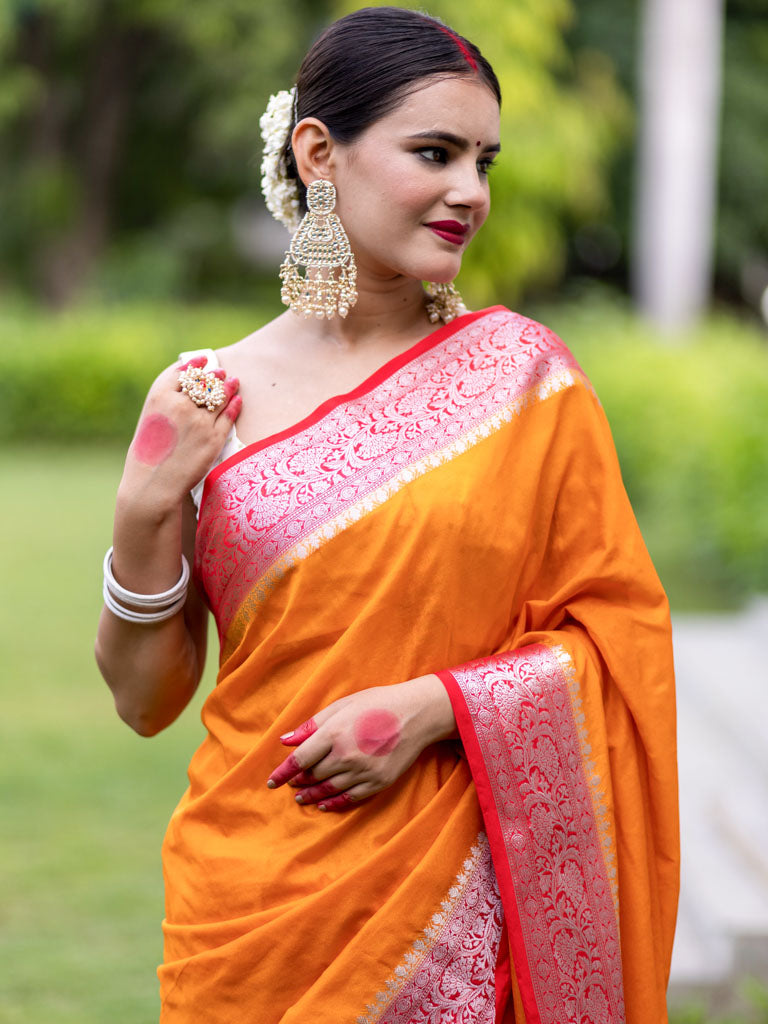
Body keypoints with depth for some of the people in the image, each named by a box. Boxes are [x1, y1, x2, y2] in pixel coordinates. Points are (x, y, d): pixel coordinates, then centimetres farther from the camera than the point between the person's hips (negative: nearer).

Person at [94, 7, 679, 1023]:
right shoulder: (207, 401, -1)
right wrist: (145, 513, -11)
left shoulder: (522, 373, -4)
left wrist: (433, 707, -14)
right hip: (255, 898, 1)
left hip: (458, 896, -1)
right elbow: (145, 699, 3)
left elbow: (620, 634, -2)